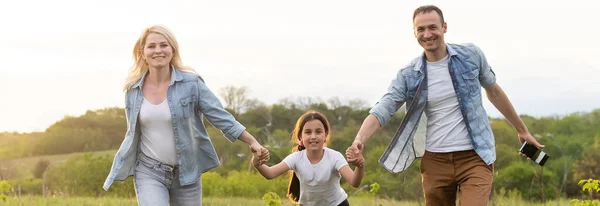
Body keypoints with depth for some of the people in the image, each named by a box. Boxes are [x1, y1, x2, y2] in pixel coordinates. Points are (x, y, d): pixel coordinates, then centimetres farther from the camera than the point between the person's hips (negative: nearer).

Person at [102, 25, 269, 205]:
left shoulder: (191, 83, -9)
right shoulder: (133, 89, -1)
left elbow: (220, 116, -8)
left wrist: (252, 142, -16)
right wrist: (117, 171, 16)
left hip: (186, 171, 0)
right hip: (149, 171, 1)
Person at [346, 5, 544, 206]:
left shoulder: (471, 55, -1)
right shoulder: (408, 75, -2)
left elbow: (493, 91, 14)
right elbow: (380, 112, -11)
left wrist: (522, 130, 20)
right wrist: (358, 141, -31)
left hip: (474, 157, -2)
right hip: (435, 160, 2)